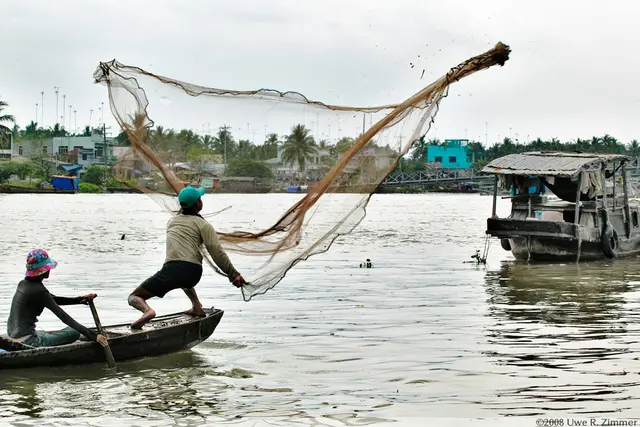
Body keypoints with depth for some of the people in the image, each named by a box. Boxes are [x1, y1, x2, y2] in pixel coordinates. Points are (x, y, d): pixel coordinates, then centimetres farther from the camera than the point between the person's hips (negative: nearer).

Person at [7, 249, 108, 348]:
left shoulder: (23, 283, 9)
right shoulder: (38, 290, -17)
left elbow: (54, 299, 18)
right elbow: (63, 316, -21)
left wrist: (80, 299, 9)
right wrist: (92, 335, -24)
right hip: (27, 341, -9)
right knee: (74, 332, -7)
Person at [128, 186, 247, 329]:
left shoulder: (172, 221, 21)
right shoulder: (203, 224, 8)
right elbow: (217, 253, -2)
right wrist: (234, 274, 0)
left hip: (171, 269, -1)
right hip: (194, 273, 1)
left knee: (134, 297, 5)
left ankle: (147, 310, -28)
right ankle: (196, 306, 21)